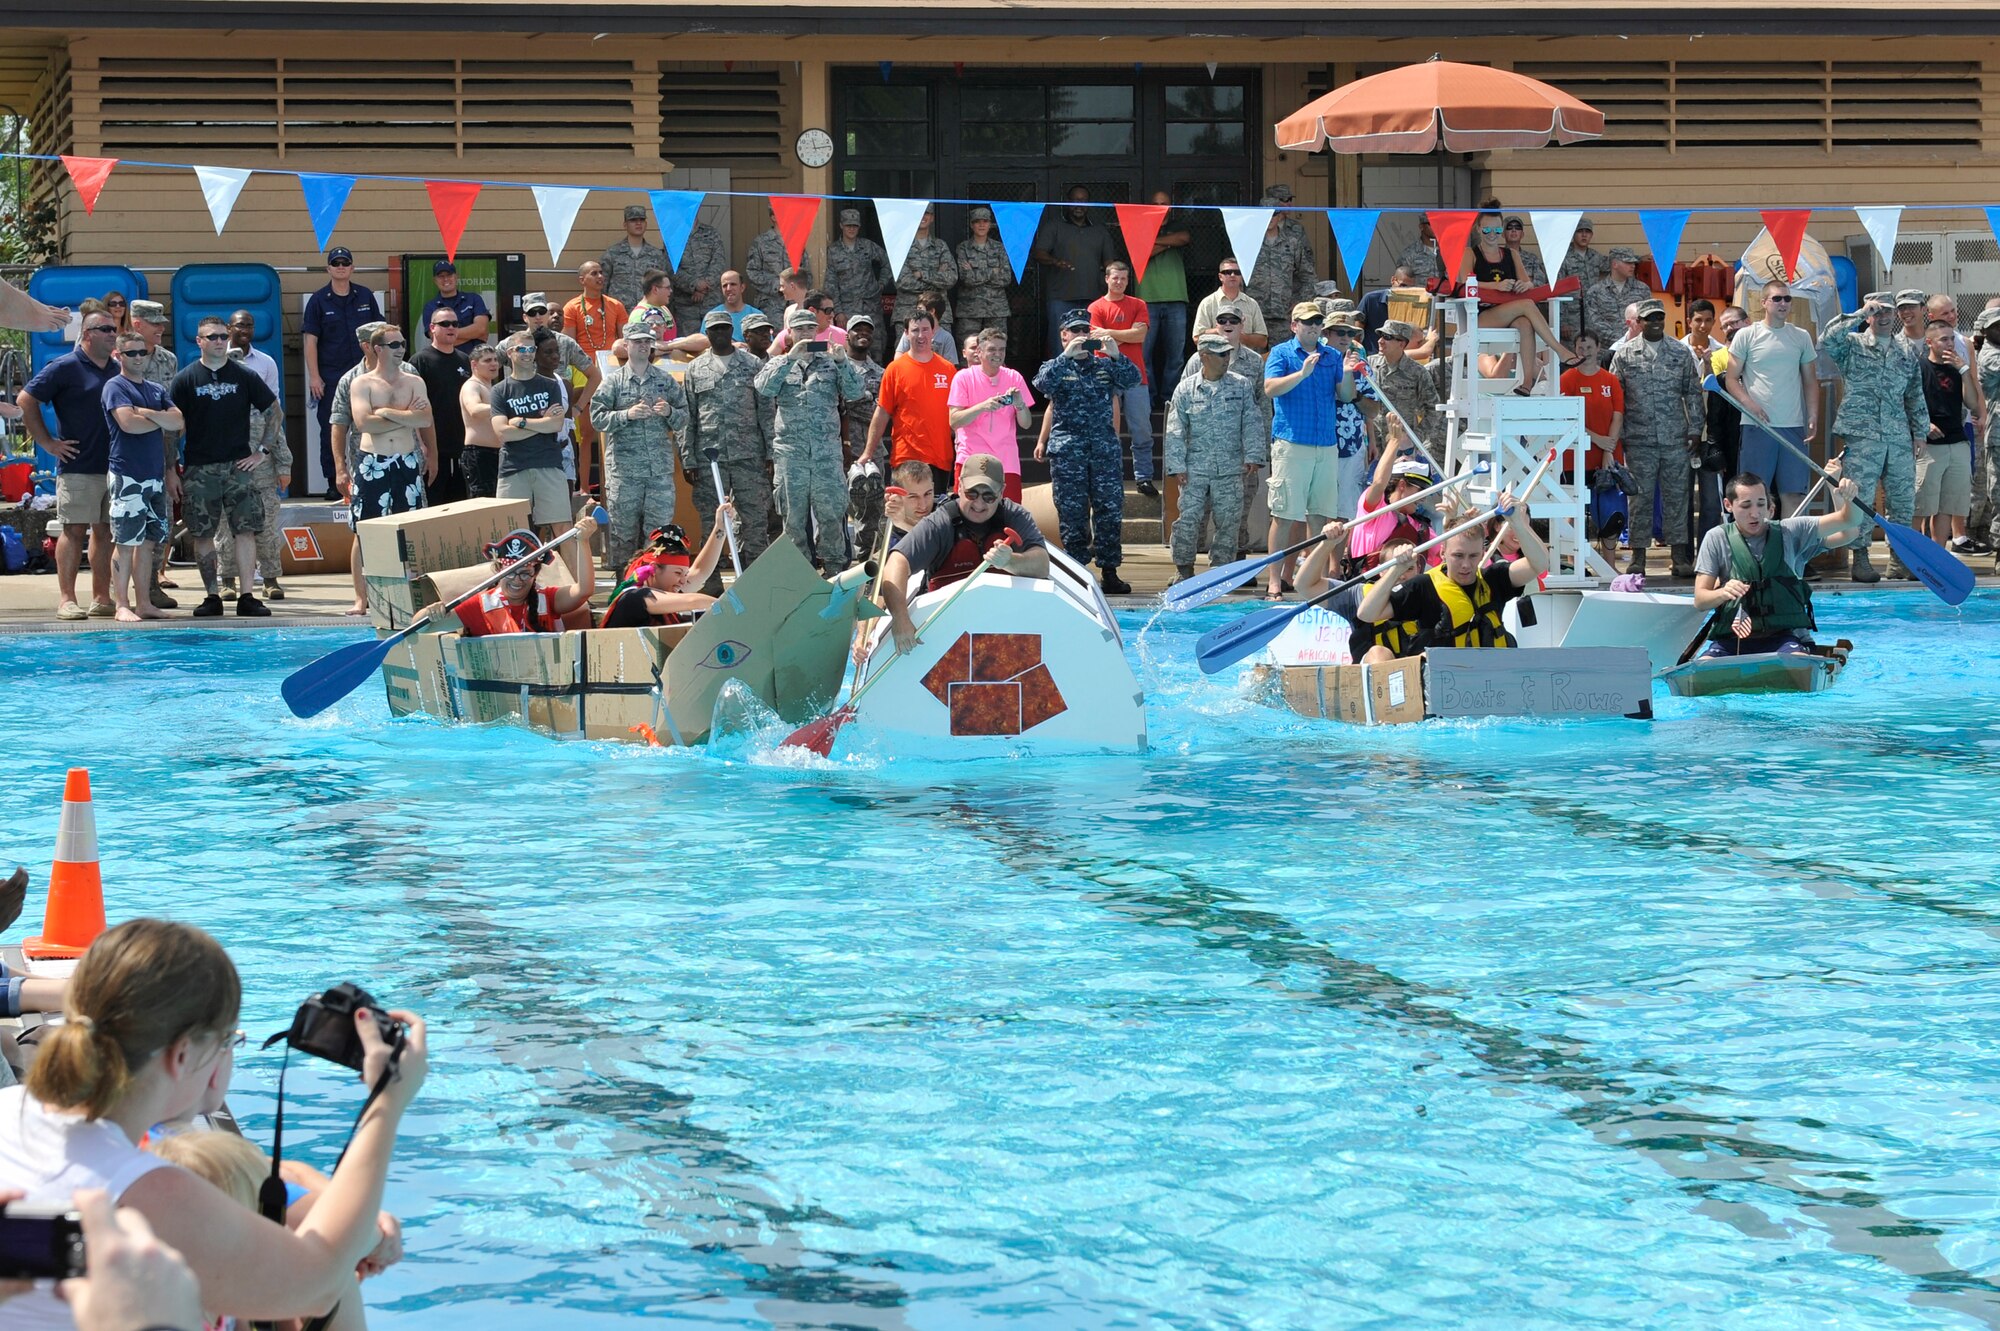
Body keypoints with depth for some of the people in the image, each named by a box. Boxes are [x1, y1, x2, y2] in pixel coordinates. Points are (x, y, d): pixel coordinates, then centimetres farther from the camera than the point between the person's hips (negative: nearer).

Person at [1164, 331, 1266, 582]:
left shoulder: (1241, 386, 5)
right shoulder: (1186, 389, 3)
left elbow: (1252, 424, 5)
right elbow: (1176, 431, 4)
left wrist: (1253, 457, -3)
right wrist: (1178, 465, -2)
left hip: (1231, 468, 1)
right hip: (1196, 468, -1)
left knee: (1229, 520, 3)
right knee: (1189, 519, -4)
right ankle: (1183, 567, 9)